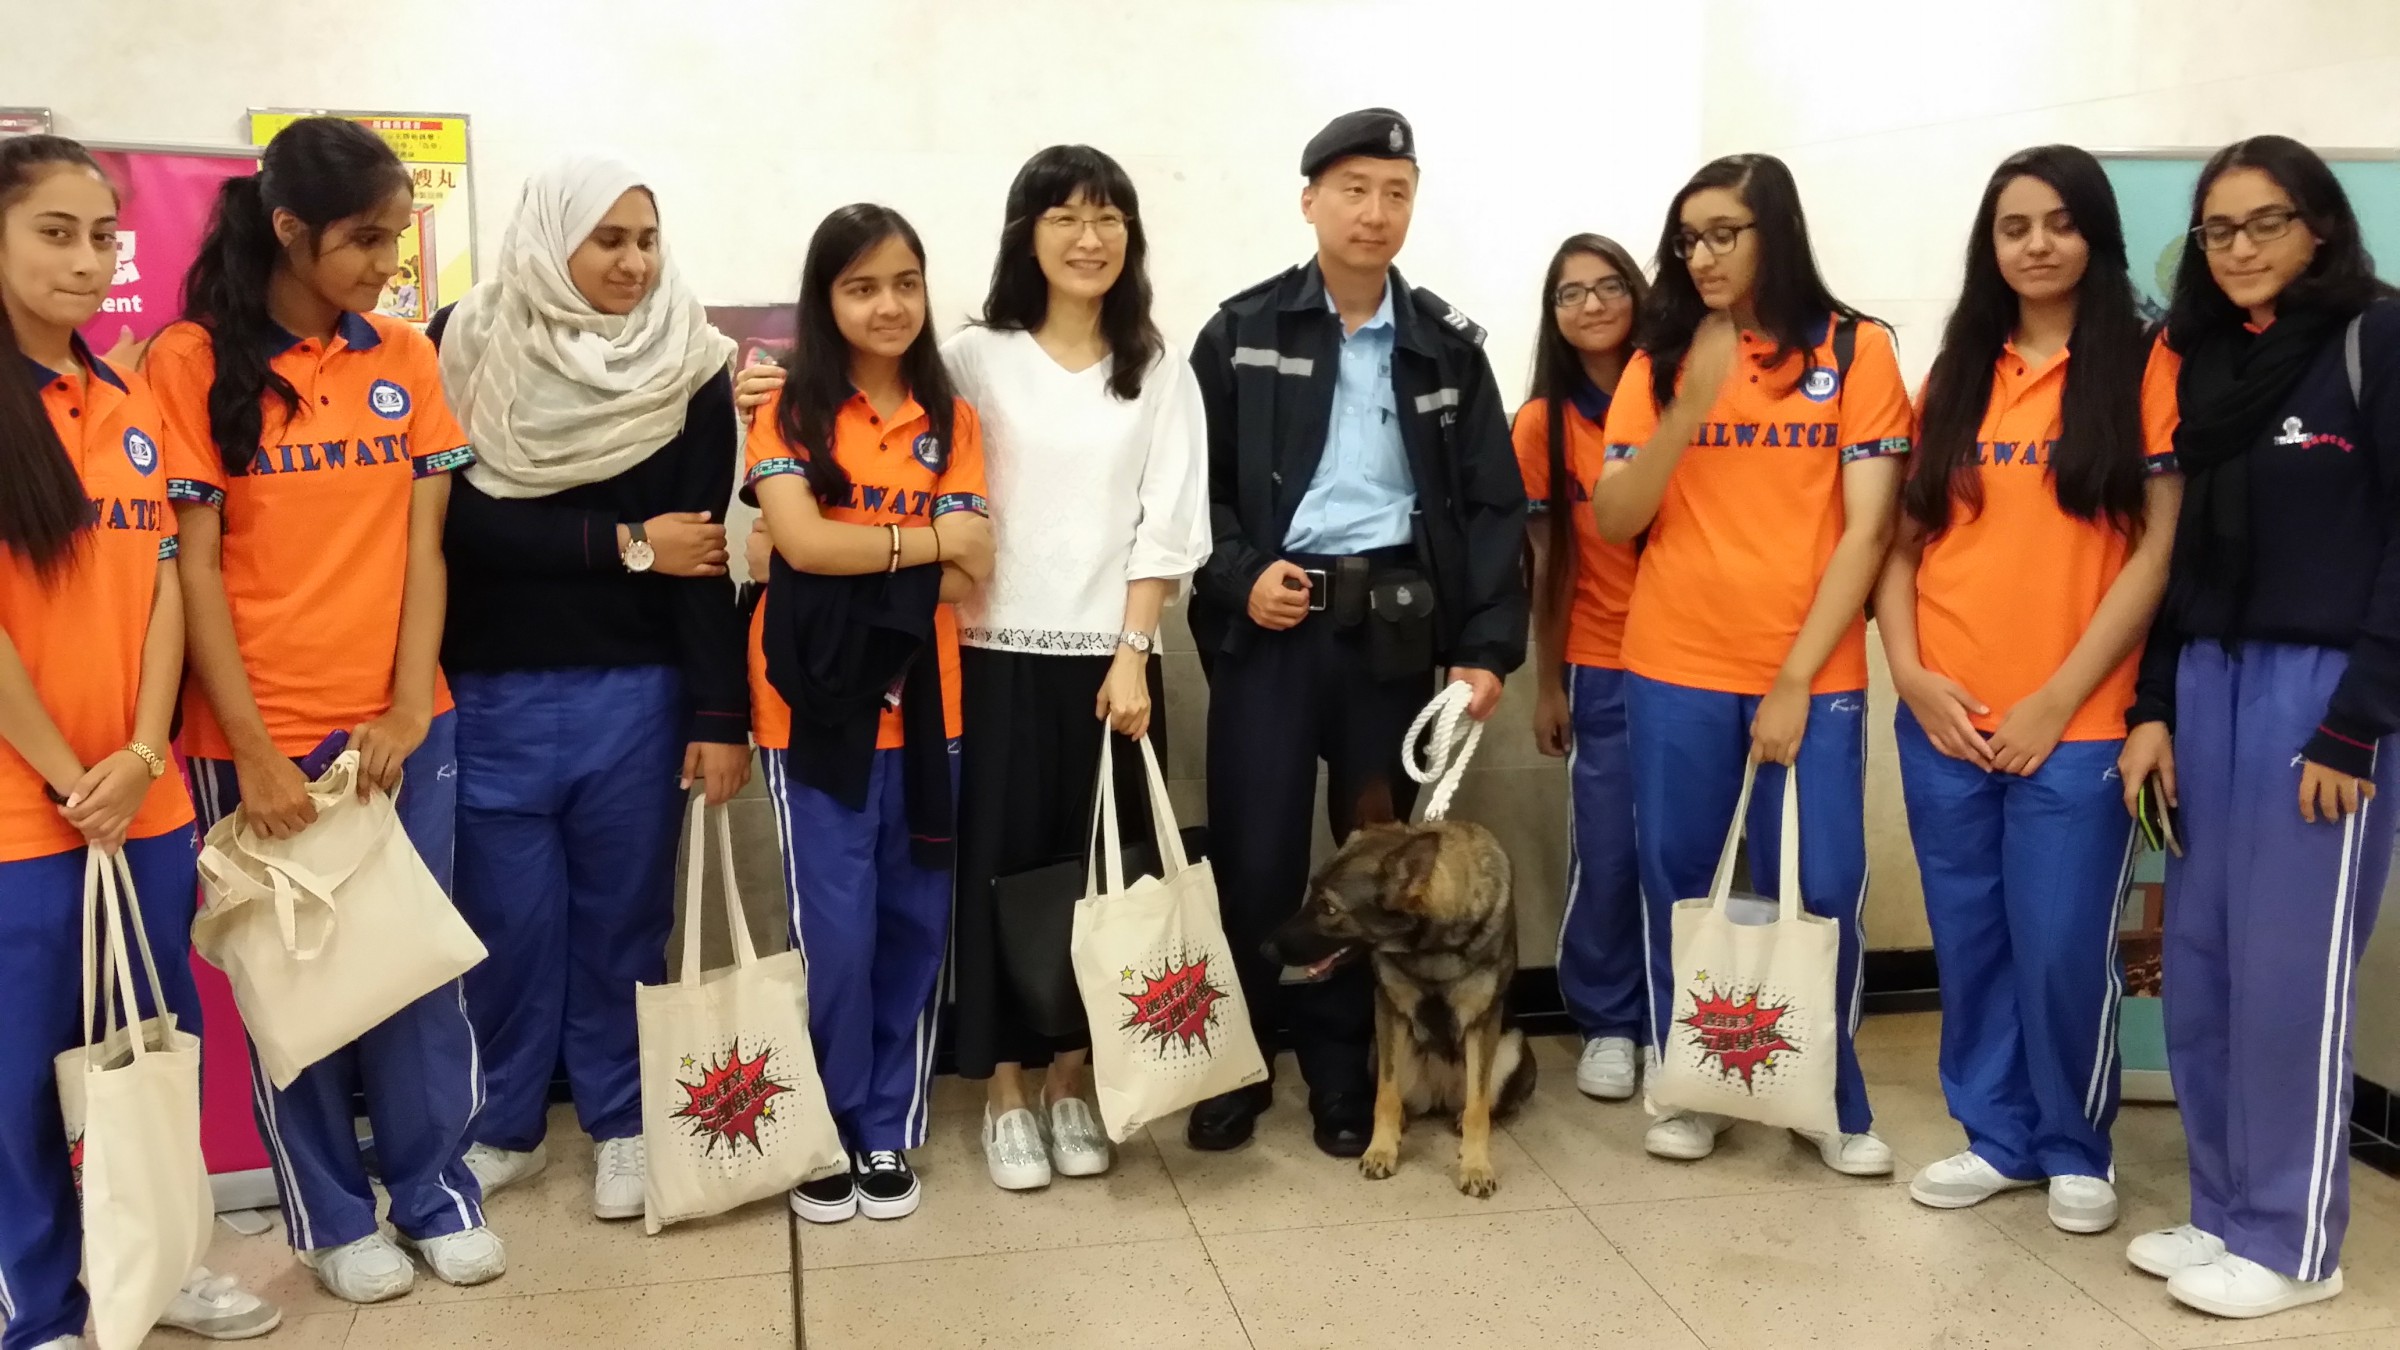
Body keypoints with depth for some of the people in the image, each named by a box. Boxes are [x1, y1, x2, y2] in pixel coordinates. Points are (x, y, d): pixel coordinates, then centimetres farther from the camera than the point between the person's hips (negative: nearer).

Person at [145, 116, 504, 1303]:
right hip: (259, 737, -3)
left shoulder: (404, 358, 6)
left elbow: (422, 544, 4)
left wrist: (410, 709, -5)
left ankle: (436, 1189, 26)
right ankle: (332, 1214, 25)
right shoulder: (193, 360, -5)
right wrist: (252, 751, -11)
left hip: (399, 726, 3)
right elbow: (193, 567, -7)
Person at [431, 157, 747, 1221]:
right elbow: (457, 516, -9)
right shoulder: (463, 349, -1)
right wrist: (624, 545, -10)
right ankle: (503, 1124, 27)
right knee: (509, 919, 8)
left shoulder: (689, 365, -1)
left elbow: (701, 545, -6)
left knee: (622, 914, 9)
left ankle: (622, 1123, 25)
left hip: (636, 687, 0)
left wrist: (720, 712, -10)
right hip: (489, 688, 0)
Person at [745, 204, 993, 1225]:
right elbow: (800, 541, -17)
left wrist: (854, 547, -14)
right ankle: (825, 1131, 21)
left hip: (921, 702, 3)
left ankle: (889, 1130, 25)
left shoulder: (950, 422, 7)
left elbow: (969, 576, -3)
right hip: (815, 703, -3)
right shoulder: (790, 413, -1)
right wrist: (927, 538, -10)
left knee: (914, 926, 9)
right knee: (836, 935, 1)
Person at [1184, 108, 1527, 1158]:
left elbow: (1494, 508, 4)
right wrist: (1238, 575, -13)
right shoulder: (1242, 332, 3)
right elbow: (1195, 482, 3)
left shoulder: (1447, 347, 7)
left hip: (1400, 626, 2)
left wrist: (1487, 647, -5)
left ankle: (1344, 1068, 23)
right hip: (1271, 621, -1)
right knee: (1255, 855, -1)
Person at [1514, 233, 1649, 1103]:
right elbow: (1546, 562, 3)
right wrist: (1548, 682, 5)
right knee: (1604, 855, 3)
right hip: (1600, 668, 0)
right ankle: (1608, 1025, 20)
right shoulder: (1544, 423, 0)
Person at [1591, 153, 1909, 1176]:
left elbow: (1867, 529, -5)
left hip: (1813, 673, -1)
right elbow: (1614, 522, -1)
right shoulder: (1658, 361, 6)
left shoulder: (1857, 351, 0)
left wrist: (1795, 679, -9)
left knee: (1817, 892, 1)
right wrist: (1691, 407, -14)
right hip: (1676, 670, 2)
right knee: (1676, 881, 6)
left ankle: (1833, 1101, 21)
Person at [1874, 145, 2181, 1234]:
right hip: (1944, 720, 4)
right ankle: (1997, 1134, 28)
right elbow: (1903, 540, 9)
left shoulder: (2142, 369, -1)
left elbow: (2156, 552, -7)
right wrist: (1909, 671, -5)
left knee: (2063, 948, 2)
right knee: (1970, 938, 11)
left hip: (2074, 722, -4)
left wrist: (2057, 699, -11)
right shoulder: (1957, 374, 11)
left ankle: (2076, 1150, 23)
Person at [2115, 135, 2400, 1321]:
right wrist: (2153, 705, 7)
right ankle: (2225, 1212, 21)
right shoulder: (2203, 360, 13)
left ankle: (2292, 1242, 12)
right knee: (2200, 968, 8)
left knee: (2288, 973, -2)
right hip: (2208, 683, 6)